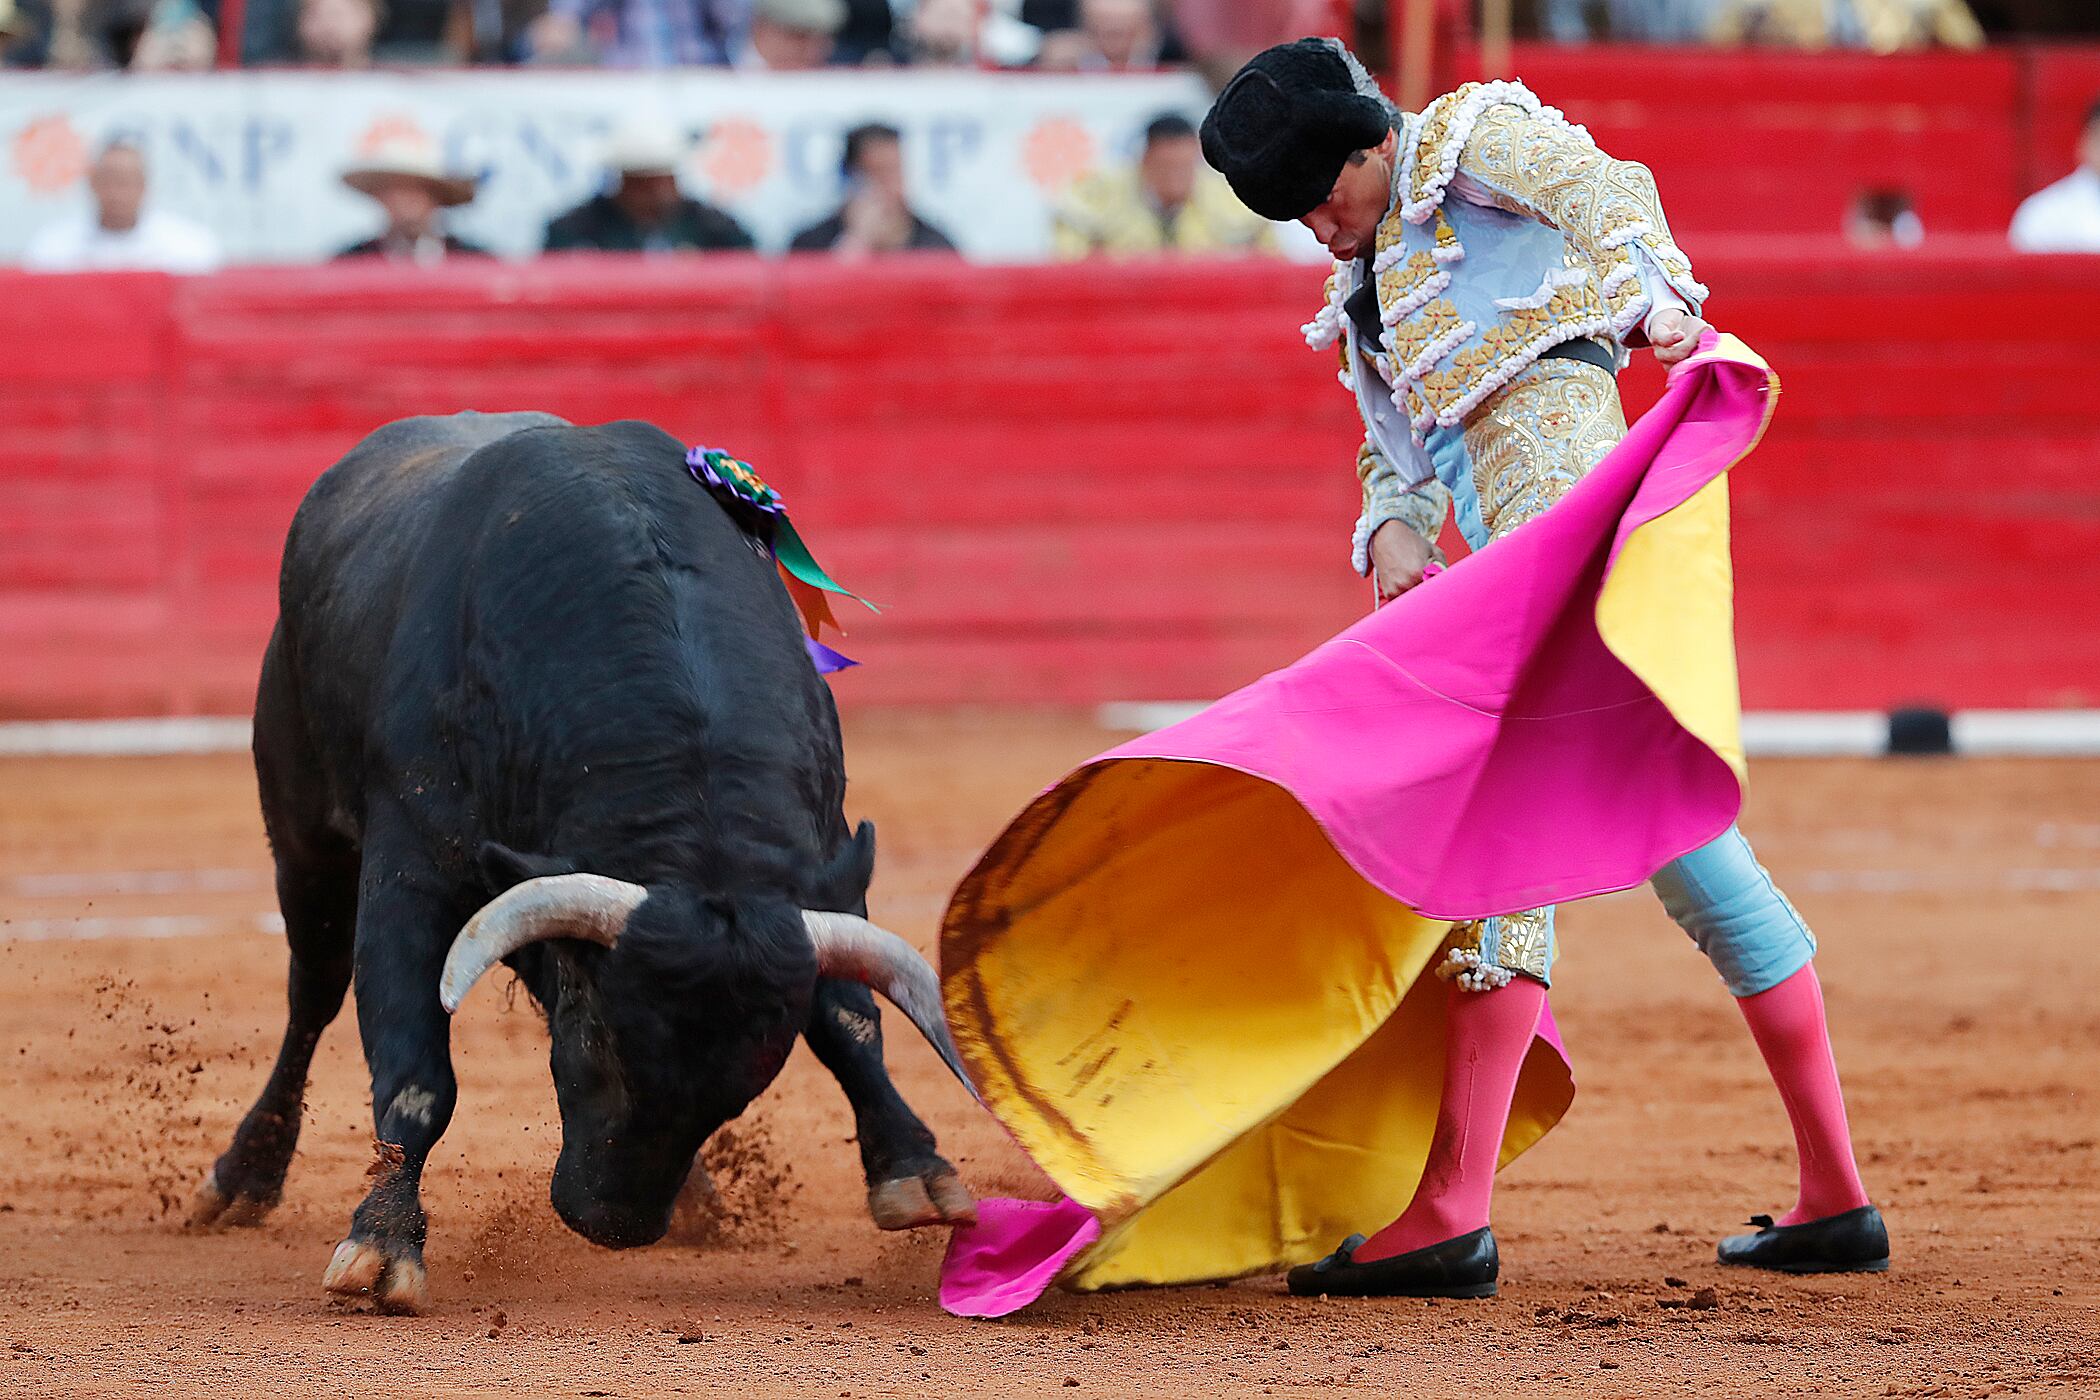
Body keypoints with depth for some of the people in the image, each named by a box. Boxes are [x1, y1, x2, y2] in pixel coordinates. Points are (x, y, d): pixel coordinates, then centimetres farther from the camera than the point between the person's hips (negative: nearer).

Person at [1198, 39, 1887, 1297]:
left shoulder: (1471, 136, 6)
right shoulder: (1371, 284, 30)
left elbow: (1608, 193, -10)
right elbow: (1396, 454, 25)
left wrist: (1650, 305, -26)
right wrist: (1394, 531, 4)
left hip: (1561, 469, -10)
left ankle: (1451, 1216, -22)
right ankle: (1835, 1196, 12)